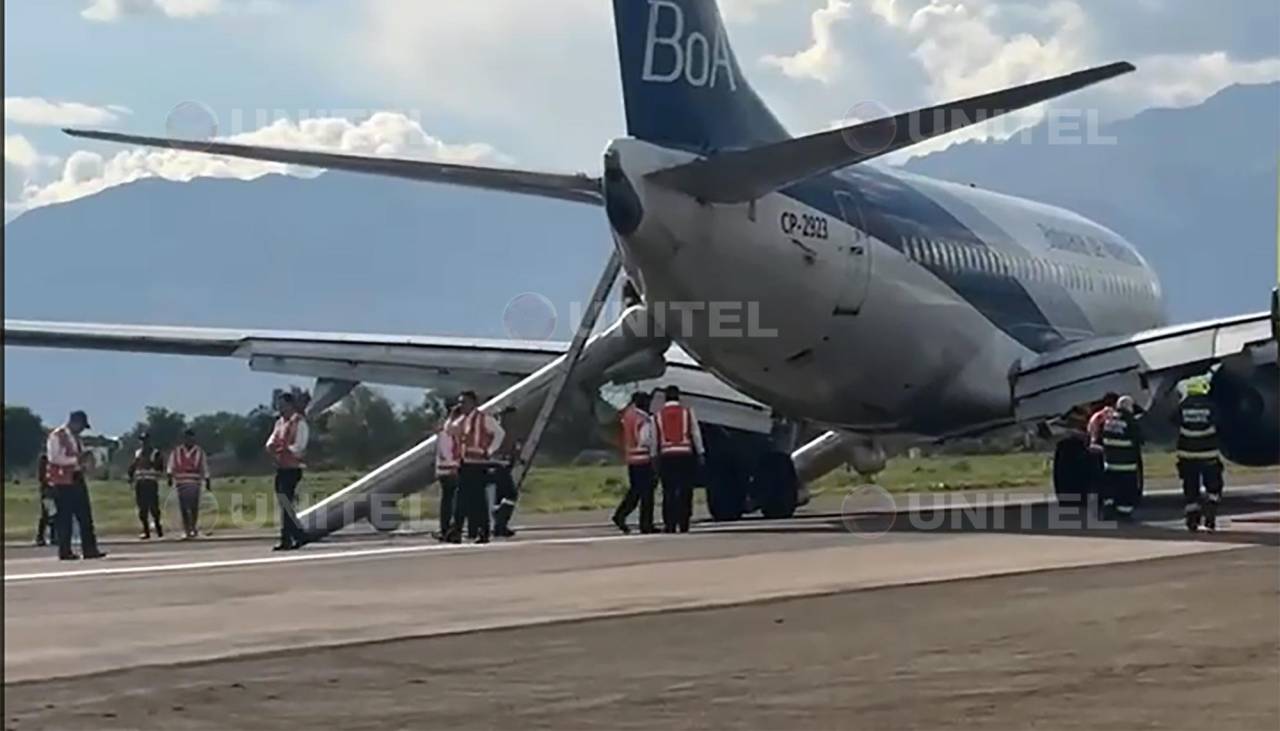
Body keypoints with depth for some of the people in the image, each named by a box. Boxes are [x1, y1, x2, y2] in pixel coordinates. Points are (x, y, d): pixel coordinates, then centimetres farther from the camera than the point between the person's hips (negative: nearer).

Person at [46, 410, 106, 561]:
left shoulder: (75, 438, 17)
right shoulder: (56, 436, -9)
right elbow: (54, 458, -18)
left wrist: (83, 459, 6)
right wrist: (75, 459, -21)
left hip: (77, 479, 8)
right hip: (62, 482, -8)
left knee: (85, 516, 3)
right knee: (64, 518, -4)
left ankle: (90, 549, 4)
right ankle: (65, 551, 2)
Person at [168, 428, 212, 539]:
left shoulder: (200, 452, 9)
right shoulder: (176, 452, 9)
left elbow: (205, 469, 13)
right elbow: (171, 466, 6)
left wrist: (207, 482, 13)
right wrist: (170, 477, -7)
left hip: (194, 483, -1)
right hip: (181, 483, 1)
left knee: (194, 506, -11)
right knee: (183, 508, 0)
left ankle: (193, 527, 3)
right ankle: (186, 531, 6)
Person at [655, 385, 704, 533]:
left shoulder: (659, 415, 6)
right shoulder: (687, 412, 4)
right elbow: (696, 433, 5)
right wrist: (700, 453, 12)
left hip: (666, 455, 1)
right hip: (685, 454, -1)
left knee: (669, 491, 2)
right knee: (685, 490, 3)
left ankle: (669, 524, -2)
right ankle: (683, 523, 0)